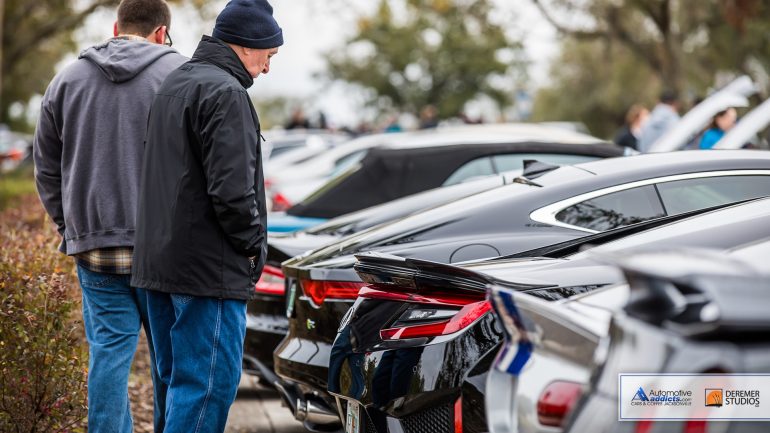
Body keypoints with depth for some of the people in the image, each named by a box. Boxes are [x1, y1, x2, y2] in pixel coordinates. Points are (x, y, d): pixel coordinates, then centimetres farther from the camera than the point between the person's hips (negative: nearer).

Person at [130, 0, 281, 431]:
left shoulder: (174, 84, 17)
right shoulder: (224, 92, -15)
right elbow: (232, 190, -22)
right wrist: (253, 245, -7)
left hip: (159, 261, 10)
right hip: (210, 268, -10)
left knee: (179, 379, 16)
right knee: (211, 384, -6)